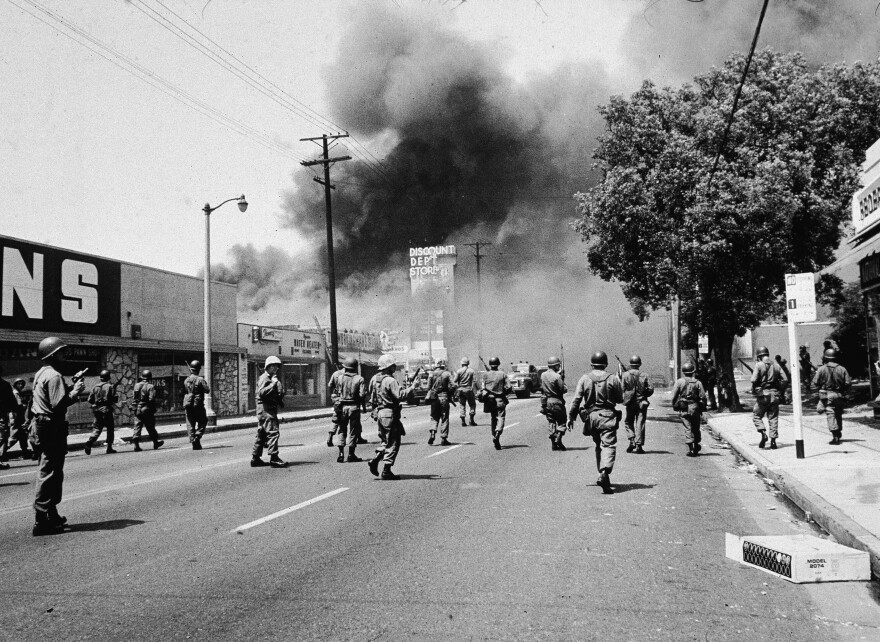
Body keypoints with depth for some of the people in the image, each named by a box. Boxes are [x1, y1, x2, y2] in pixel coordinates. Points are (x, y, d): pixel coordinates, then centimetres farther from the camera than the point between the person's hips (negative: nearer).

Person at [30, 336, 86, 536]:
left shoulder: (41, 374, 16)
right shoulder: (54, 376, -15)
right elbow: (59, 404, -24)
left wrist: (71, 386, 11)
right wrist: (76, 392, -12)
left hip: (42, 426, 10)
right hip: (53, 428, -10)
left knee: (50, 472, 18)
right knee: (49, 473, -7)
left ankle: (51, 515, 27)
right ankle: (41, 520, -6)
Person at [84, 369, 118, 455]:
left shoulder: (95, 386, 3)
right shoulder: (110, 386, -8)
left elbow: (90, 400, 5)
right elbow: (115, 399, -10)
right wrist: (112, 401, 12)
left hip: (97, 409, 4)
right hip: (106, 410, -4)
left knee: (97, 428, 8)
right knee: (110, 429, 8)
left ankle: (89, 442, -15)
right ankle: (109, 447, 9)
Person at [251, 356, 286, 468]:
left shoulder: (273, 378, 22)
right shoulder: (264, 378, -9)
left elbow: (277, 393, 29)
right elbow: (262, 392, -24)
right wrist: (273, 384, -23)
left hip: (270, 408, 11)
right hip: (265, 408, -11)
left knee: (262, 433, 12)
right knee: (273, 431, -15)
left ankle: (255, 458, 17)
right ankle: (274, 458, -17)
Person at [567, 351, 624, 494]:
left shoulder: (584, 378, 1)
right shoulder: (612, 379, -2)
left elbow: (576, 399, -2)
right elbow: (620, 399, 5)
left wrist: (571, 417, 4)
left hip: (591, 416, 3)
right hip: (607, 416, -3)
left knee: (598, 446, 17)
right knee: (608, 445, -8)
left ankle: (603, 477, 22)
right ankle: (604, 472, -31)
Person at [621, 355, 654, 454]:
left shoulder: (625, 375, -5)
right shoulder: (644, 375, -2)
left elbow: (621, 389, -8)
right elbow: (651, 389, -3)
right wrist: (644, 395, 13)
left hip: (630, 403, -1)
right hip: (642, 403, 1)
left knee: (628, 422, 15)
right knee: (640, 424, 3)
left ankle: (632, 441, 1)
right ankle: (638, 445, 0)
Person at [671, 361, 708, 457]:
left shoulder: (679, 382, -1)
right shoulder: (697, 382, 1)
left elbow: (674, 396, -2)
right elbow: (703, 397, -1)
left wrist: (674, 406, 8)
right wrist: (702, 409, 8)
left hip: (683, 409, -1)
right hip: (695, 408, 1)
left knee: (688, 429, 0)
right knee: (696, 428, 14)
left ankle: (691, 449, -9)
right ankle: (696, 448, 23)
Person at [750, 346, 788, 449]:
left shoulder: (759, 365, -7)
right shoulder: (776, 365, 8)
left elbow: (754, 380, -16)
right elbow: (785, 379, 4)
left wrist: (754, 391, -1)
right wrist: (780, 391, 11)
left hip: (762, 394, -4)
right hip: (774, 394, 4)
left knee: (756, 416, 10)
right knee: (773, 418, 9)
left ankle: (763, 434, -8)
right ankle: (773, 440, 7)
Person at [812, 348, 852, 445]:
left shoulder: (822, 369, -6)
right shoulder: (842, 369, 0)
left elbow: (815, 382, -5)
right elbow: (848, 383, -3)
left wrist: (820, 388, 14)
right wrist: (842, 389, 14)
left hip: (826, 396, -3)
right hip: (839, 396, 3)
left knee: (830, 415, -7)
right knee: (838, 415, 18)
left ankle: (835, 436, -17)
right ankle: (838, 434, 30)